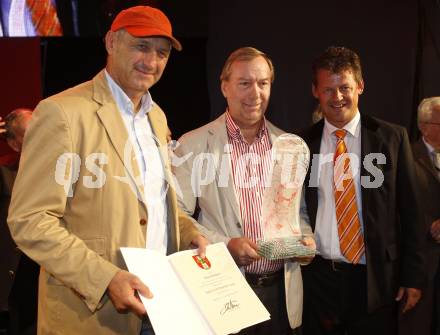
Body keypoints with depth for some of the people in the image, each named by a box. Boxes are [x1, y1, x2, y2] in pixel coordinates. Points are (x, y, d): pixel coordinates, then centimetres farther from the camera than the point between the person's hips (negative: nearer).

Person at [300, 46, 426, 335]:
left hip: (376, 279, -1)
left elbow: (409, 211, -1)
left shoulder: (392, 137, -2)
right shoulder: (303, 144, 1)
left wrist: (413, 277, -2)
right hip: (319, 277, 1)